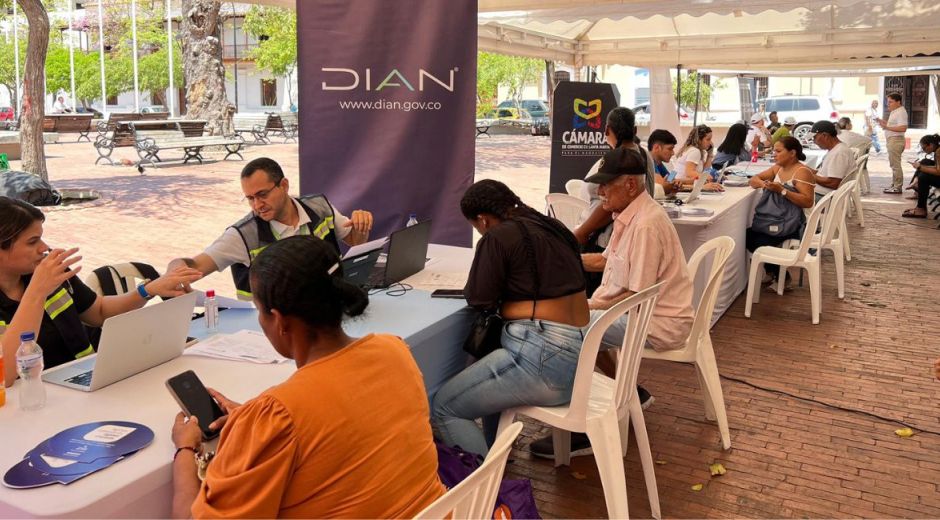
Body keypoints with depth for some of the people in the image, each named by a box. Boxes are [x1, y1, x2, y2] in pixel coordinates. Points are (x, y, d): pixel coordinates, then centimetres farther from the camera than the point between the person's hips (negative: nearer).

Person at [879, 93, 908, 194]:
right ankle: (894, 184, 23)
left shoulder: (901, 112, -15)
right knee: (894, 164, 15)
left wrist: (887, 127, -27)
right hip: (892, 140, 11)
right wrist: (884, 122, 14)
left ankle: (897, 187, -5)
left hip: (896, 140, -11)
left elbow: (903, 128, -25)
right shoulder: (894, 112, 16)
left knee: (895, 164, -8)